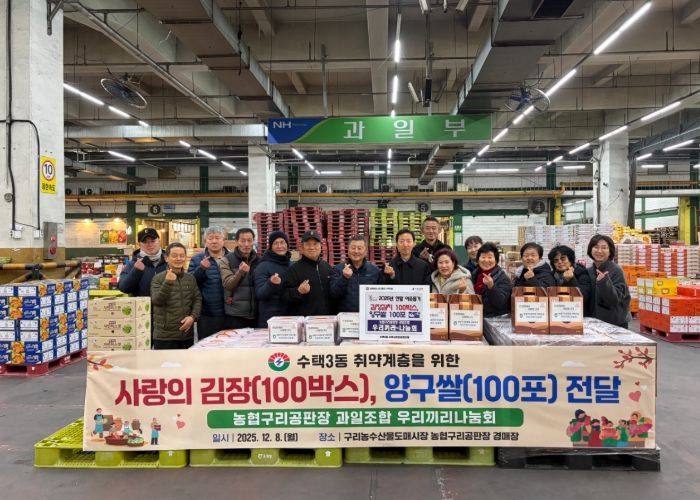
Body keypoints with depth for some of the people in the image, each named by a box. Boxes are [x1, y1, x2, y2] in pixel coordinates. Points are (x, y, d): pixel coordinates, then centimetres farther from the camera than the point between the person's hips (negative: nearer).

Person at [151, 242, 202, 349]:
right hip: (164, 335, -5)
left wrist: (193, 316, -8)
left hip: (187, 333, 5)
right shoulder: (158, 278, -5)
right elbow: (156, 301, -15)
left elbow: (197, 299, 9)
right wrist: (168, 282, -28)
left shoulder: (191, 278, 9)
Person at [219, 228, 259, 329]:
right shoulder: (226, 260, 0)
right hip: (235, 314, -3)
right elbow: (227, 285, -11)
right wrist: (240, 272, -27)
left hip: (257, 313, 3)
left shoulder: (259, 260, 8)